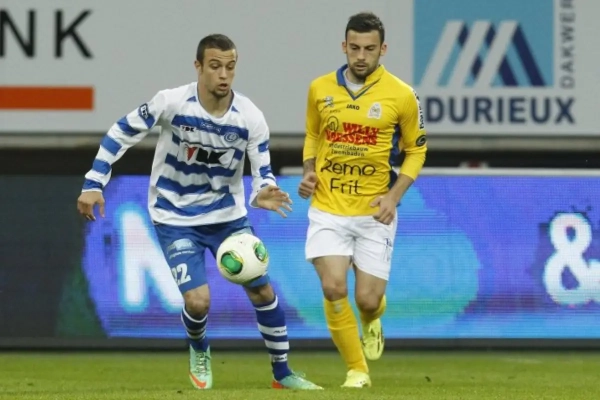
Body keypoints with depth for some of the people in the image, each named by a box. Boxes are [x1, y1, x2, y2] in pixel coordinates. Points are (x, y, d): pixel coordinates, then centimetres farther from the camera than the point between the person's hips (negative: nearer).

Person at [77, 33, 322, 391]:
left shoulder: (251, 118, -15)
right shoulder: (171, 103, -21)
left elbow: (263, 172, -9)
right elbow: (121, 133, -9)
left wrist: (263, 194, -33)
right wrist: (94, 184, -13)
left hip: (228, 215, 3)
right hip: (176, 220, -3)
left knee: (263, 290, 0)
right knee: (198, 300, -16)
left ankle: (283, 373, 19)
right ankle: (199, 351, 19)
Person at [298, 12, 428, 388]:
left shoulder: (401, 95, -7)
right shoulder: (320, 89, 0)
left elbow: (416, 149, 4)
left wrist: (394, 196, -9)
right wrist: (309, 172, 0)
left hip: (374, 212, -1)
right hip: (328, 208, 1)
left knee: (368, 298, -2)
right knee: (334, 289, -15)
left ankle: (372, 322, 38)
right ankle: (357, 370, 2)